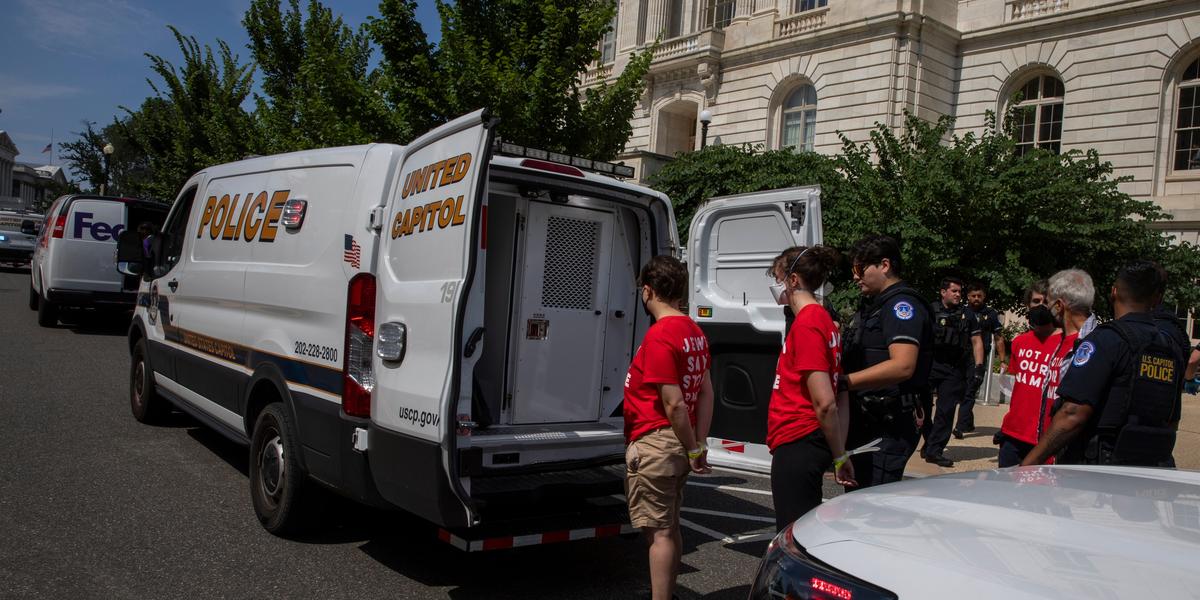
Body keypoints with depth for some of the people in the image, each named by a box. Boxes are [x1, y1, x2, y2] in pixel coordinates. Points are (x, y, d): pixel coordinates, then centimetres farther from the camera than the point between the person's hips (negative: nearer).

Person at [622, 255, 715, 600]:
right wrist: (699, 445, 8)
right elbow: (706, 393, 10)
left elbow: (674, 404, -21)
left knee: (658, 532, -2)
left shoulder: (659, 336, -19)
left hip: (654, 443, -9)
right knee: (670, 528, 20)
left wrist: (693, 449, -11)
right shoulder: (695, 332, 9)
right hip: (680, 446, 9)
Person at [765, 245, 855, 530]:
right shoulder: (825, 321, 13)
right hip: (803, 445, 10)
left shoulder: (806, 323, -16)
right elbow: (842, 399, 15)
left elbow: (825, 403, -21)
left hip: (797, 446, -10)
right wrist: (840, 453, 14)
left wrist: (839, 455, -12)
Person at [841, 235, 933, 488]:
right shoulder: (874, 306, 20)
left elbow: (902, 366, -26)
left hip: (889, 428, -10)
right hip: (866, 421, 10)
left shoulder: (902, 305, -12)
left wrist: (843, 382, -28)